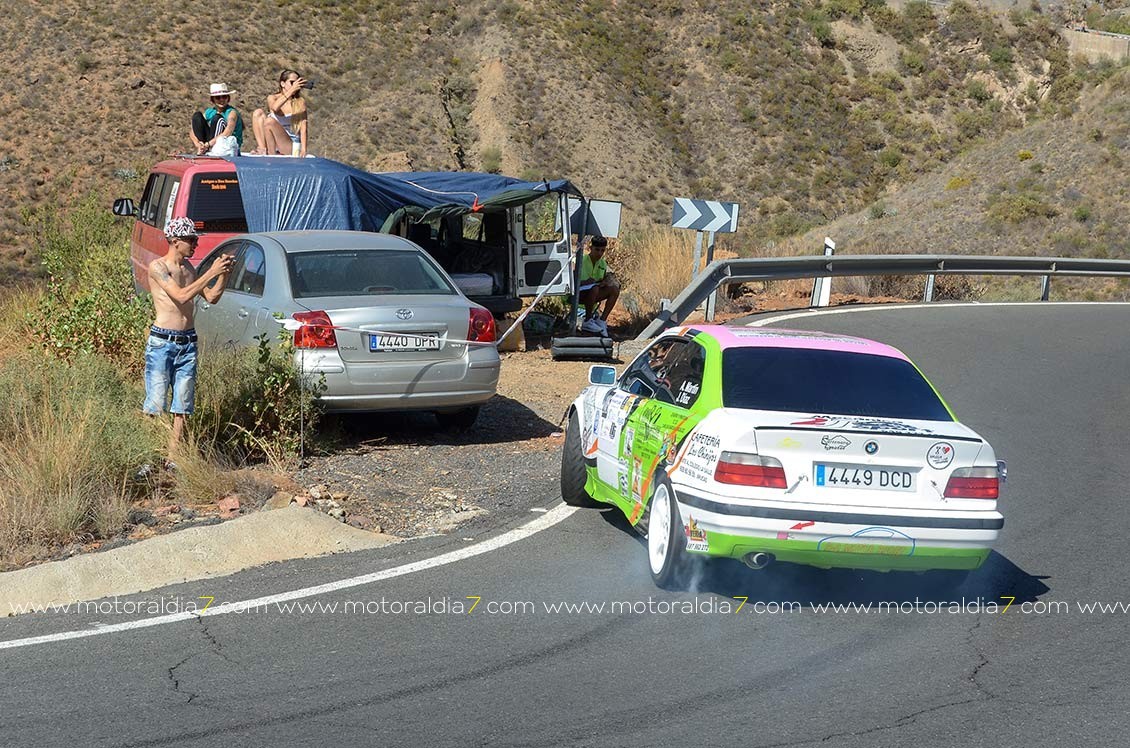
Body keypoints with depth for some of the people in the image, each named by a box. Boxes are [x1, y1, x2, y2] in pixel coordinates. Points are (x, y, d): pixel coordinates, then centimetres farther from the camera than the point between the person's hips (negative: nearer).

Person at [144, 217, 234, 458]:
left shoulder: (188, 268, 14)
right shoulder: (157, 267, -9)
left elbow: (211, 297, 17)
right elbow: (182, 296, -19)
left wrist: (224, 273, 2)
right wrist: (211, 272, -18)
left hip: (188, 344, 7)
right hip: (162, 342, -7)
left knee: (182, 407, 5)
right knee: (155, 406, -8)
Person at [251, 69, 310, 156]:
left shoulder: (300, 102, 0)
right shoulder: (272, 98, 4)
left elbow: (303, 125, -7)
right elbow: (274, 108, -21)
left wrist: (303, 149, -21)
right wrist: (291, 90, -30)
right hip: (272, 143, 3)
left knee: (270, 121, -25)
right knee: (258, 113, -14)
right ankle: (262, 149, -23)